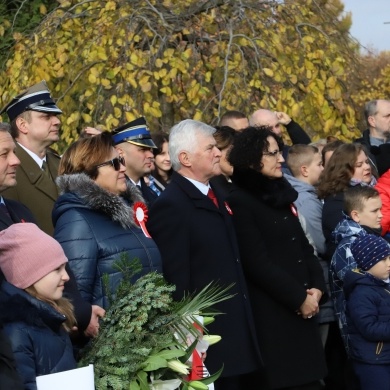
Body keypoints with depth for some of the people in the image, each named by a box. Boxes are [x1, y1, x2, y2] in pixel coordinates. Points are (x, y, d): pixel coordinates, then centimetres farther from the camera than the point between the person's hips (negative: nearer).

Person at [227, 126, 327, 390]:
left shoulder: (282, 195, 15)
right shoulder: (239, 202, -9)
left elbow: (304, 247, 15)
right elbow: (257, 262, -14)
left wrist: (317, 287, -2)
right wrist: (298, 298, -12)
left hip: (303, 308, 7)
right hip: (270, 311, -7)